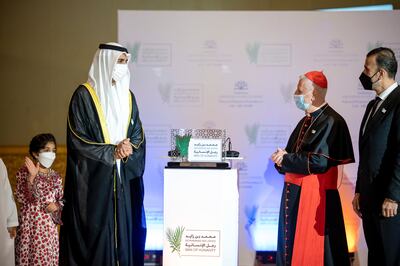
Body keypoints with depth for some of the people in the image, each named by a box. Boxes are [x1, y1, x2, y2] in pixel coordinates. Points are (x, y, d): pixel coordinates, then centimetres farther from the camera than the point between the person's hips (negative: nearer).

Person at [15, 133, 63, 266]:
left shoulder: (56, 177, 8)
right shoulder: (24, 172, -3)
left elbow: (61, 200, 14)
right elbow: (21, 198, -14)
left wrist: (56, 206, -7)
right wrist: (31, 177, -22)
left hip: (49, 225, 4)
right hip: (29, 224, -4)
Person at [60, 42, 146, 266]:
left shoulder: (128, 97, 12)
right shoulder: (84, 95, -5)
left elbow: (138, 136, 10)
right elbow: (77, 139, -10)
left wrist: (128, 149, -12)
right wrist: (112, 152, -14)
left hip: (123, 179, 5)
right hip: (93, 178, -5)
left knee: (124, 228, 4)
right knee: (96, 231, -3)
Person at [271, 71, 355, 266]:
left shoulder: (330, 121, -14)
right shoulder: (306, 121, 13)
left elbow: (319, 162, -23)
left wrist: (285, 159, -11)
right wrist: (282, 159, -6)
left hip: (315, 196, -9)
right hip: (294, 191, 9)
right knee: (292, 245, 14)